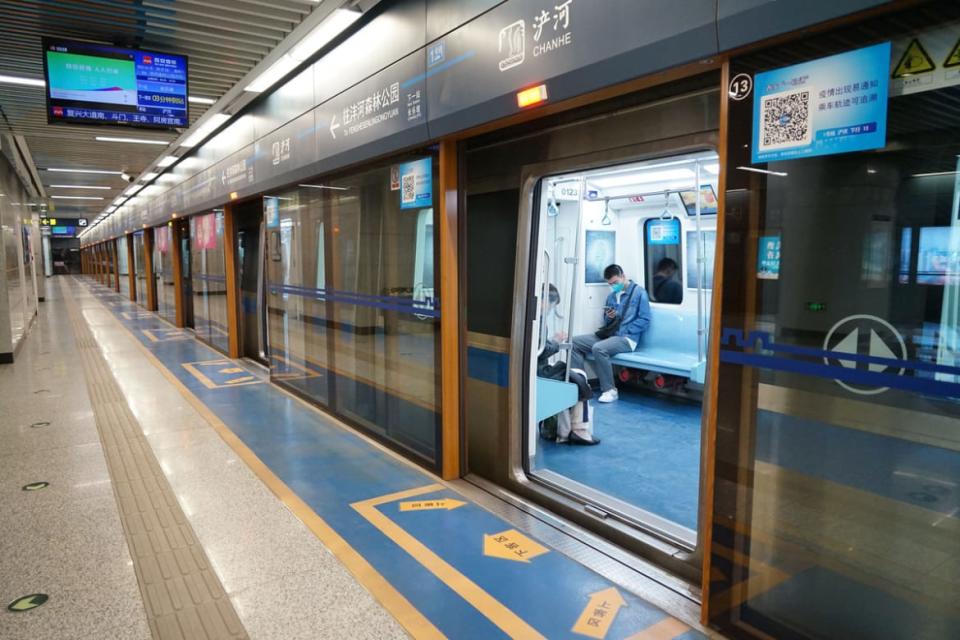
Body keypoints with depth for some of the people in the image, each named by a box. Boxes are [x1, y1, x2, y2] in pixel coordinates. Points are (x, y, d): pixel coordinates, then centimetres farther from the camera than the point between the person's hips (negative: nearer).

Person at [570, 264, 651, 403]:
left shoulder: (639, 292, -1)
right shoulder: (611, 296, 18)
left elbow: (645, 320, -9)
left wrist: (624, 331, -16)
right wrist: (609, 317, -1)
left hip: (626, 338, -7)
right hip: (608, 334, 7)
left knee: (598, 348, -35)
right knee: (574, 342, -8)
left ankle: (610, 390, -22)